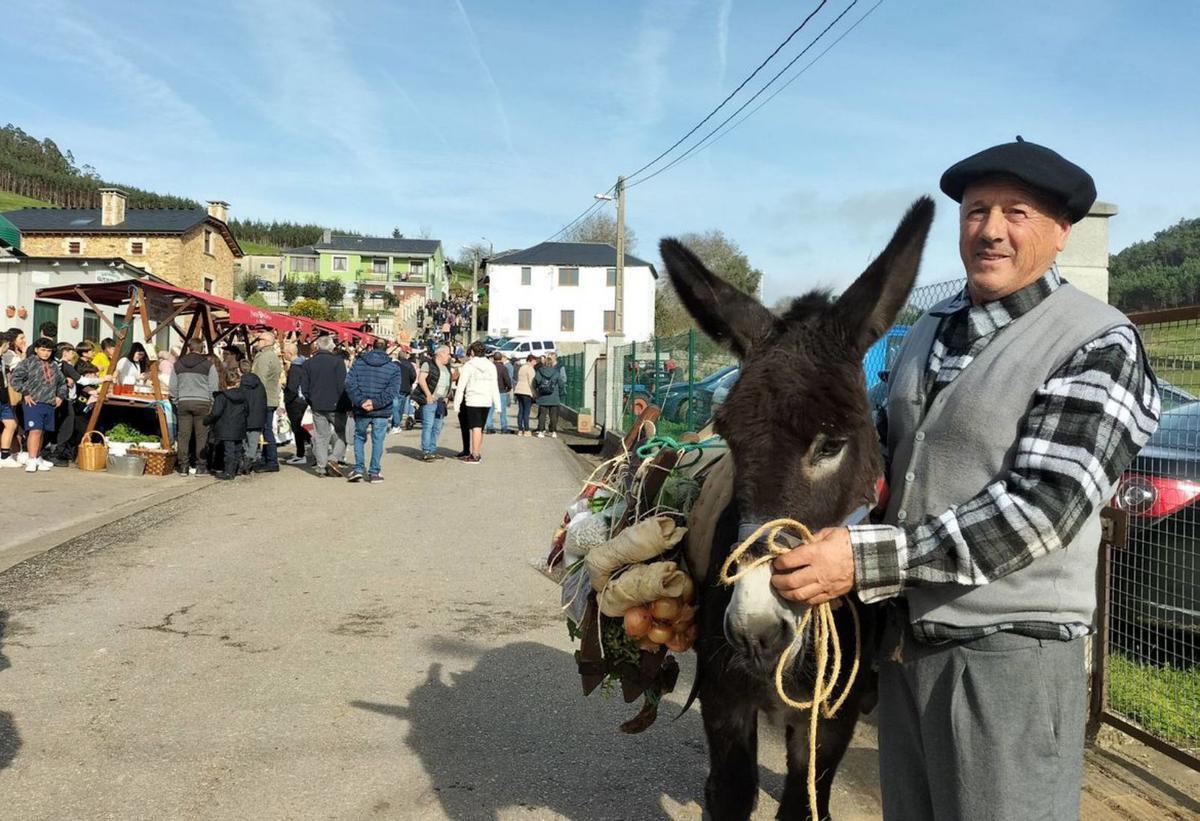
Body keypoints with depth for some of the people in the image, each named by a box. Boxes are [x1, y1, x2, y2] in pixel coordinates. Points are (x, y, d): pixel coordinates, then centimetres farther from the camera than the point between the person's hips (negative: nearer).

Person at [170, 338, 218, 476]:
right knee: (201, 436, 0)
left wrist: (176, 402, 19)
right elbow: (214, 387, -2)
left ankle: (183, 466, 6)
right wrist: (212, 404, 7)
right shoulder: (208, 364, -1)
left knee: (183, 435, 5)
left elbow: (172, 387, 12)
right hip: (202, 403, -3)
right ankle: (201, 466, 0)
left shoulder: (178, 364, 10)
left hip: (183, 402, 3)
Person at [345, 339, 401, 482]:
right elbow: (393, 390, -12)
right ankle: (374, 472, 11)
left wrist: (361, 401, -13)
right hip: (382, 412, -1)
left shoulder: (359, 362, 2)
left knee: (359, 437, 18)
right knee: (377, 441, 9)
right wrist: (376, 403, -15)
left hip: (361, 411, 1)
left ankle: (358, 468, 11)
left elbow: (350, 383, -8)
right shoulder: (394, 367, -2)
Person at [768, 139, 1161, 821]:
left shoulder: (1100, 347, -12)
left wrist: (868, 560, -27)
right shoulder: (929, 333, 10)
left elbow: (1038, 507, -21)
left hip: (1008, 649, -6)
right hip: (904, 639, 7)